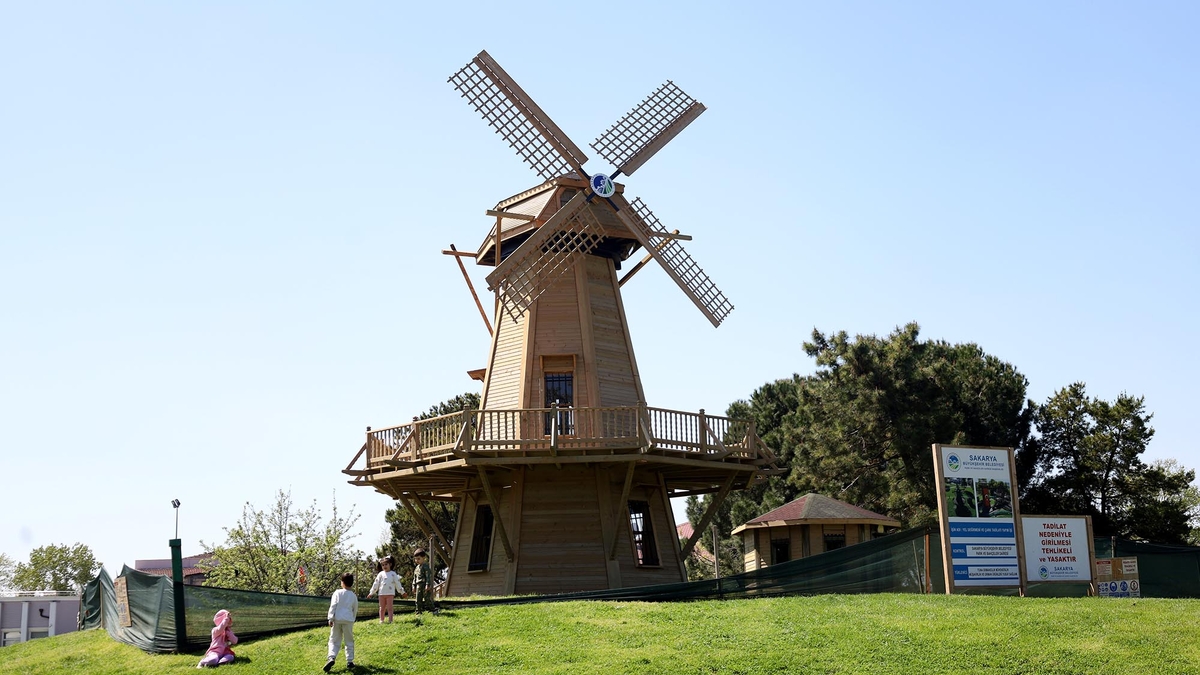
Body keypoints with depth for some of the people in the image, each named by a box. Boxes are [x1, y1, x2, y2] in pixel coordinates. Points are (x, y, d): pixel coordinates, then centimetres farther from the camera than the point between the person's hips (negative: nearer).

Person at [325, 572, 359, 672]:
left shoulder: (337, 593, -2)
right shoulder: (354, 596, 6)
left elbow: (333, 606, -9)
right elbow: (355, 610, 13)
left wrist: (331, 619, -9)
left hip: (337, 619, -1)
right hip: (348, 620, 1)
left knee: (334, 641, 5)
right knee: (349, 641, 12)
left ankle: (331, 658, -17)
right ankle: (349, 661, 10)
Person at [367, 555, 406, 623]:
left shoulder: (393, 574, 3)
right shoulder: (381, 574, 7)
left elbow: (397, 583, 7)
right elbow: (376, 584, 8)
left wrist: (402, 592, 10)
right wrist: (371, 593, 7)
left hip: (390, 594, -2)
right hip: (382, 594, 2)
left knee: (389, 608, -3)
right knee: (382, 608, 8)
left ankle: (390, 620, -3)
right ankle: (381, 620, 14)